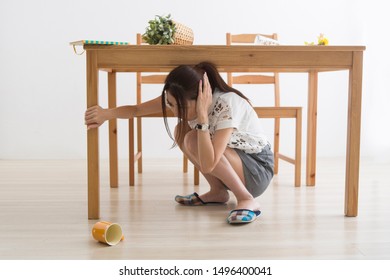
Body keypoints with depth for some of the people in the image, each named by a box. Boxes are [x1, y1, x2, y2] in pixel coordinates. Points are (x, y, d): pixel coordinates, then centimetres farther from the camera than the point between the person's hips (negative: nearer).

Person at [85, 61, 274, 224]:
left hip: (258, 169, -7)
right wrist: (106, 113, -26)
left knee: (193, 140, -26)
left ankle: (247, 200, -18)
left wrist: (202, 115, -39)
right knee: (181, 132, -6)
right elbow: (137, 110, -9)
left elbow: (207, 166, -38)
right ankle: (217, 192, 2)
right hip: (233, 164, 7)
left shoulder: (227, 104, -32)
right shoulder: (182, 99, -13)